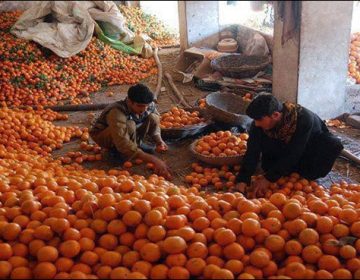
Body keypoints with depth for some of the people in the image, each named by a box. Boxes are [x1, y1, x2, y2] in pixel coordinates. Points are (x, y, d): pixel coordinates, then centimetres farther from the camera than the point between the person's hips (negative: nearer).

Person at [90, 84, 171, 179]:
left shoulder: (149, 105, -22)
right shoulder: (117, 112, -40)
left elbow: (154, 123, -3)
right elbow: (123, 145, -48)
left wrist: (159, 141, -26)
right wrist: (153, 160, -53)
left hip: (128, 134, 6)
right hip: (103, 136, -6)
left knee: (153, 117, -17)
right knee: (129, 125, -38)